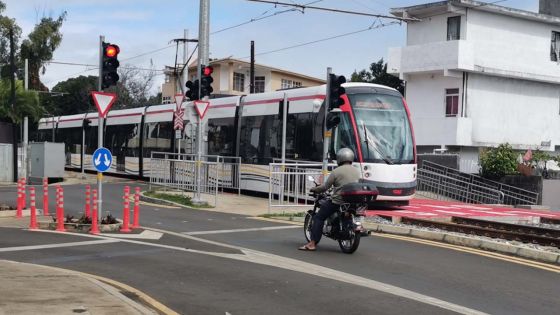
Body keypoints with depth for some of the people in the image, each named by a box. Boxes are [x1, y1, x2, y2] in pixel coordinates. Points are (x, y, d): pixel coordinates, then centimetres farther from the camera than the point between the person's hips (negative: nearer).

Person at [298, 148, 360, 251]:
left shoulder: (337, 171, -8)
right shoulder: (357, 172, 11)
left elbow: (325, 187, -7)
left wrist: (314, 189, 9)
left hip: (338, 201, -7)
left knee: (318, 217, 0)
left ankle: (312, 243, -11)